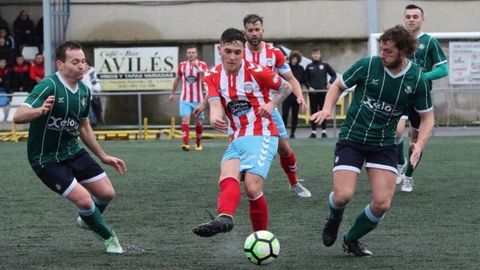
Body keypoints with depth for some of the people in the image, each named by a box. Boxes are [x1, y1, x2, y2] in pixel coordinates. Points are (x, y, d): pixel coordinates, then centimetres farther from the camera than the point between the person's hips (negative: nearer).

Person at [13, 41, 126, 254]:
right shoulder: (48, 86, -23)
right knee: (84, 200, -16)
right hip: (46, 159, -7)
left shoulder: (84, 91, 2)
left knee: (106, 192, 1)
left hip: (72, 151, 7)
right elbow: (18, 117, -33)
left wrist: (103, 156, 19)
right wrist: (41, 110, -53)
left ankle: (87, 220, 34)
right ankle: (108, 237, 11)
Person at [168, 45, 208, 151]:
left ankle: (198, 143, 30)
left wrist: (198, 67, -34)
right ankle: (186, 144, -23)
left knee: (199, 122, 9)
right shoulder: (182, 65, 4)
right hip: (185, 99, 1)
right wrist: (172, 93, 23)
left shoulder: (202, 65, -4)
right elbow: (177, 80, 19)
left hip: (198, 100, -1)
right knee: (185, 119, -16)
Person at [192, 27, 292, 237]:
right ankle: (224, 218, -50)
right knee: (227, 179, -24)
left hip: (262, 136, -4)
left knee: (252, 188, -21)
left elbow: (286, 87, 7)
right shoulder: (213, 77, 4)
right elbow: (216, 105, -11)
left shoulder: (255, 72, -6)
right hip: (236, 139, 4)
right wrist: (214, 118, -34)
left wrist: (272, 104, -11)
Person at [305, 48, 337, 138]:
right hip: (313, 93, 1)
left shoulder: (325, 65, 6)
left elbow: (334, 75, 11)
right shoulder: (309, 67, 9)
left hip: (323, 91, -1)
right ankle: (313, 131, 5)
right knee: (313, 112, 2)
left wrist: (330, 82, -5)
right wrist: (309, 87, -5)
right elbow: (306, 79, 11)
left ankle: (324, 131, 5)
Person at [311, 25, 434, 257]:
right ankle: (334, 220, 22)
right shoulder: (367, 65, -12)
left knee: (382, 203, -8)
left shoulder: (416, 79, -7)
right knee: (343, 195, -17)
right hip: (351, 139, -2)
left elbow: (427, 117, 3)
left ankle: (352, 240, 20)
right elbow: (338, 86, 4)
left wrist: (419, 145, -15)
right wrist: (327, 109, -15)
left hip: (384, 144, 2)